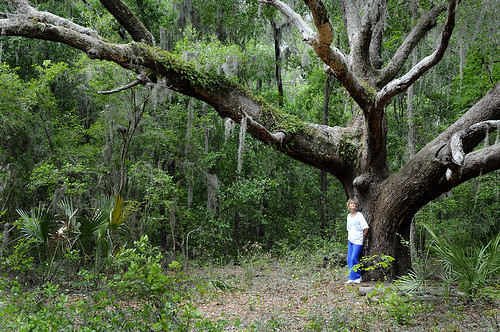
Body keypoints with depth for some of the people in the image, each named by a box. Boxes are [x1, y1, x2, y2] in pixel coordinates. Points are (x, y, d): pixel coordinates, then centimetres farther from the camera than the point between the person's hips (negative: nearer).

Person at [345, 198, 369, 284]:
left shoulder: (359, 215, -8)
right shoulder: (348, 216, 12)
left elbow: (366, 228, -10)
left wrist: (362, 238, -3)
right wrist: (348, 239, 16)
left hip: (358, 241, -7)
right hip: (350, 241, 7)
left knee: (354, 259, -12)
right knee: (349, 260, 3)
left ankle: (352, 278, -3)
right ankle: (357, 277, 11)